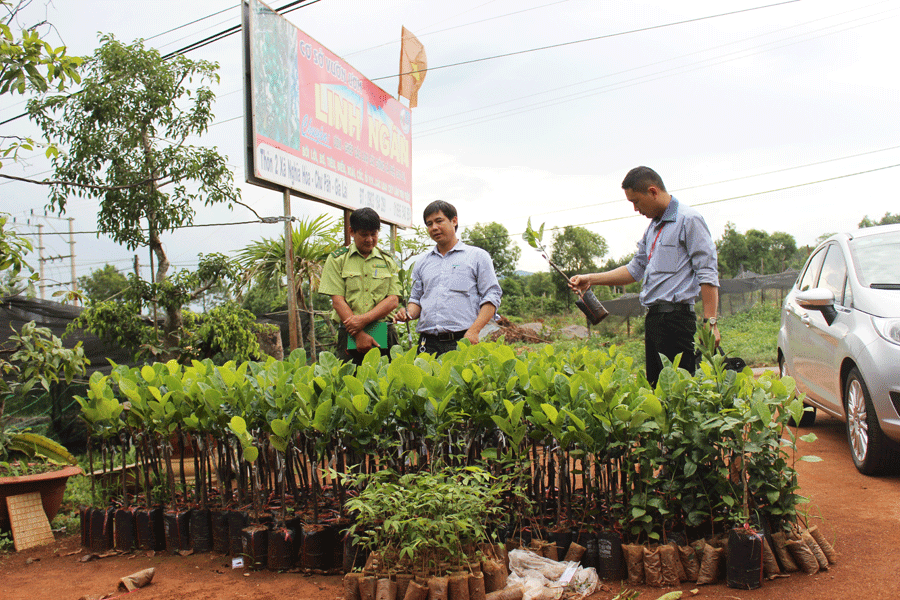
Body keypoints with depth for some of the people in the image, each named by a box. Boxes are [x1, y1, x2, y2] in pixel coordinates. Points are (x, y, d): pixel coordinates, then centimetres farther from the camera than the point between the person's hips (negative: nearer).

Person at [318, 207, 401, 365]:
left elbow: (393, 300, 5)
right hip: (350, 335, -2)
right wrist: (359, 335, -13)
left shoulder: (387, 261, 14)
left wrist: (365, 319, -12)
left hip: (383, 334, 2)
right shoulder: (337, 259, 6)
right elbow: (337, 301, -3)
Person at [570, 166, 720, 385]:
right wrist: (591, 279, 19)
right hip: (653, 317, 9)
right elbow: (635, 269, 27)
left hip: (676, 317, -9)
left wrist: (710, 322, -17)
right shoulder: (653, 227, 20)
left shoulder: (689, 220, -6)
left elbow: (708, 274, -11)